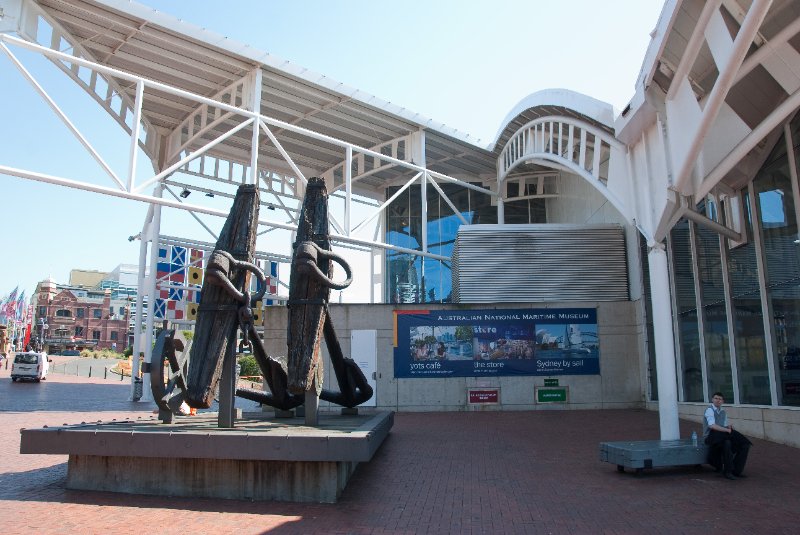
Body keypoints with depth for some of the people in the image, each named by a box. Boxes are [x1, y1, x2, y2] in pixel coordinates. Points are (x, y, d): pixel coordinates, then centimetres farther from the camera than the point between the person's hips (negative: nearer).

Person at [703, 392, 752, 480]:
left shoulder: (723, 411, 17)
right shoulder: (709, 410, -8)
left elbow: (725, 426, 19)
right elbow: (712, 425, -23)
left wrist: (729, 427, -4)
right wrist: (727, 430, -25)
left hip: (723, 437, 8)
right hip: (710, 437, -8)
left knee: (744, 444, -9)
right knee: (726, 443, -37)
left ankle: (736, 470, -3)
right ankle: (727, 472, -25)